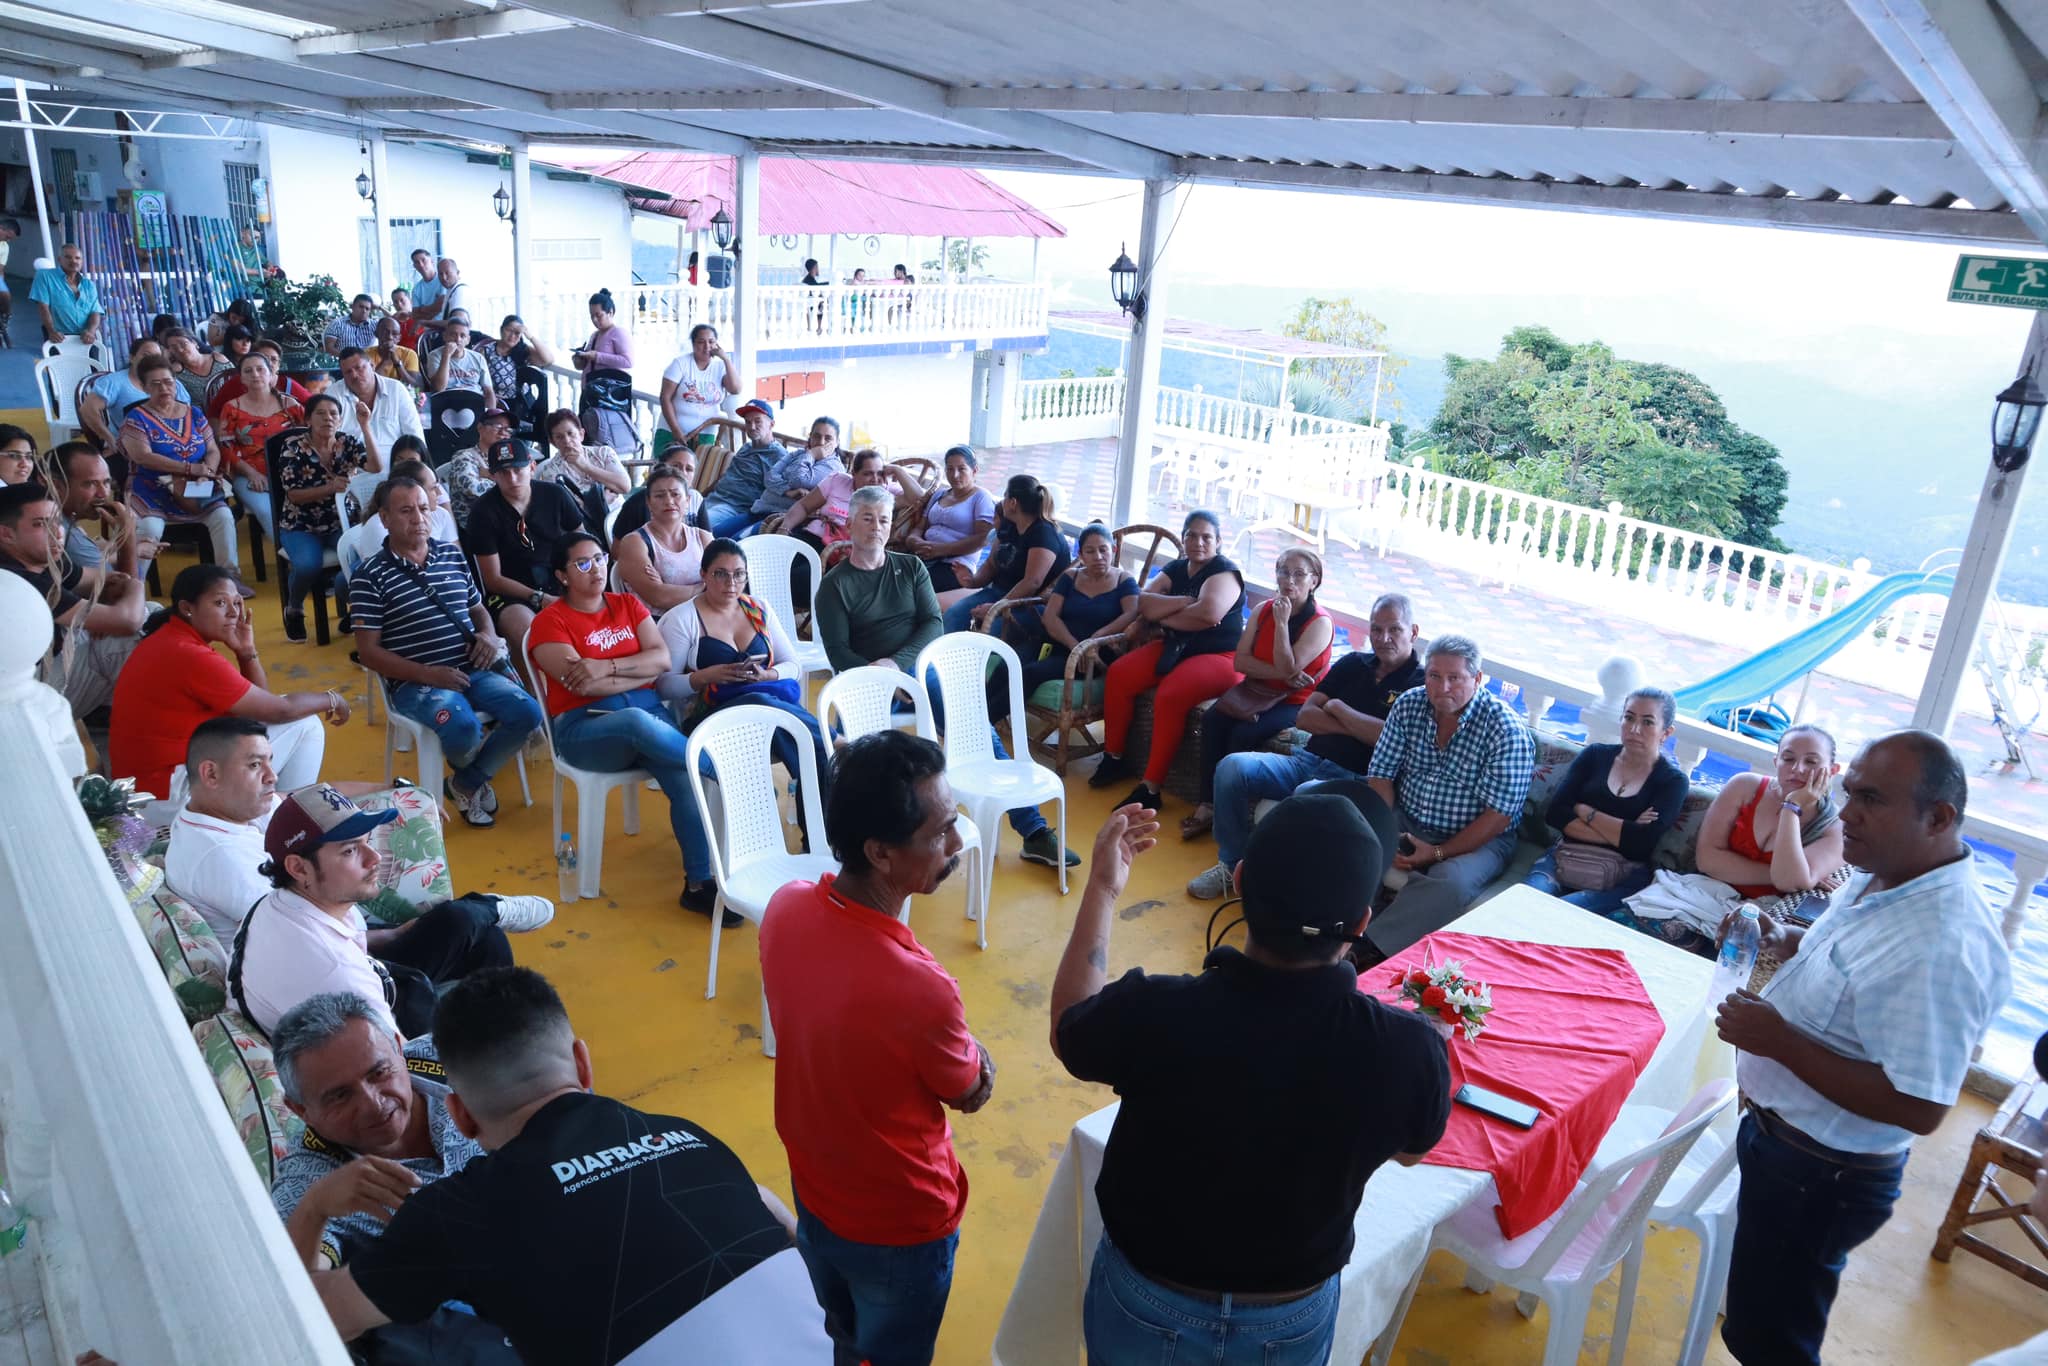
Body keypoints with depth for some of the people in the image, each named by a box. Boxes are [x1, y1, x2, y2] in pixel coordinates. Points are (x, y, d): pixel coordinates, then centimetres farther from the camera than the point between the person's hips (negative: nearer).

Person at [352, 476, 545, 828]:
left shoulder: (454, 557, 11)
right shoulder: (370, 577, -5)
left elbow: (478, 610, 23)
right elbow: (369, 653, -6)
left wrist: (488, 634, -1)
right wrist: (427, 673, -18)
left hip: (471, 669, 5)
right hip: (414, 681, -5)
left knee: (528, 713, -20)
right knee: (463, 727, -34)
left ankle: (468, 782, 6)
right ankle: (467, 770, 8)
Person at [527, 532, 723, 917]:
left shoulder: (628, 605, 16)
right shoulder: (550, 622, 3)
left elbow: (663, 658, 2)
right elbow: (583, 685, -11)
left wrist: (608, 667, -12)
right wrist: (644, 669, -4)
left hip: (649, 712, 4)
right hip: (586, 727, -4)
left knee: (686, 778, -26)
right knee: (637, 720, -40)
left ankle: (699, 883, -23)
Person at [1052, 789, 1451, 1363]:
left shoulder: (1154, 1015, -33)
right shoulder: (1408, 1050, -30)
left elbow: (1068, 1029, -8)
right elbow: (1412, 1150, -5)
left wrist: (1103, 887, -1)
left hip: (1145, 1308, -1)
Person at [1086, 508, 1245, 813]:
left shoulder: (1224, 571, -10)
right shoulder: (1176, 569, 11)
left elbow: (1209, 613, -29)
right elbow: (1144, 602, -5)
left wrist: (1162, 616, -14)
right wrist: (1186, 602, -20)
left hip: (1218, 656, -7)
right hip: (1175, 648, 7)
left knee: (1169, 695, -33)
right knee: (1118, 674, -12)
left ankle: (1150, 788, -29)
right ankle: (1113, 758, 2)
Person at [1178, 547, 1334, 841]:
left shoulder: (1320, 623, -12)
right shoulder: (1263, 610, 4)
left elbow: (1288, 668, -22)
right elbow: (1239, 661, -4)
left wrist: (1282, 622, -23)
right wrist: (1281, 674, -17)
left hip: (1297, 702, -5)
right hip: (1258, 691, 5)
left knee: (1245, 733, -28)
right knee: (1213, 720, -22)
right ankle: (1207, 804, -20)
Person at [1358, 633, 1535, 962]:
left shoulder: (1507, 731, -15)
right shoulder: (1408, 706, -1)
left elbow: (1497, 816, -16)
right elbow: (1380, 775, 1)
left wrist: (1439, 853, -20)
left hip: (1475, 839, -4)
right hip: (1405, 823, 5)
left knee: (1451, 883, -37)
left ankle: (1366, 952, -31)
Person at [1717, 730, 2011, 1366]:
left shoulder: (1944, 948, -32)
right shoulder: (1880, 878, -2)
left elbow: (1920, 1109, -32)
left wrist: (1779, 1041, -29)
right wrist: (1786, 942, -1)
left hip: (1821, 1177, -9)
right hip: (1778, 1131, 9)